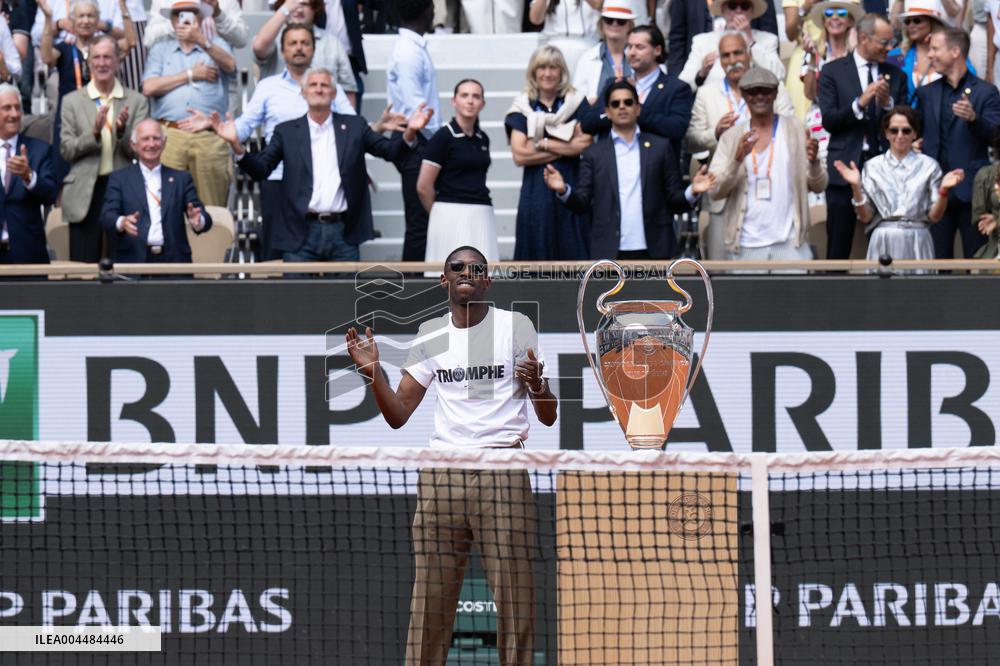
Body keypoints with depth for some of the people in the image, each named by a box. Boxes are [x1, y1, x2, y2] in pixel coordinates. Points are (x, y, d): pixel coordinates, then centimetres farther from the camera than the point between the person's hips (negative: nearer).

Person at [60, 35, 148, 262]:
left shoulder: (137, 102, 7)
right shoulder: (72, 101, 8)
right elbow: (66, 150, 2)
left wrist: (122, 131, -19)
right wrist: (94, 133, -15)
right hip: (86, 194, 0)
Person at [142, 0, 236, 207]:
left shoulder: (216, 45, 18)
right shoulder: (161, 49, 21)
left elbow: (230, 66, -6)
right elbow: (149, 87, 5)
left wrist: (202, 41, -21)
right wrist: (190, 74, 4)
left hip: (209, 137, 0)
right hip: (169, 135, 0)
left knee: (211, 209, -5)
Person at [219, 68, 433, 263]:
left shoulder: (354, 126, 10)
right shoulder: (287, 131, 8)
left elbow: (389, 150, 4)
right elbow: (260, 169, 2)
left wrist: (410, 132, -16)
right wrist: (236, 144, -15)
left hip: (343, 232, 1)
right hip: (302, 233, -1)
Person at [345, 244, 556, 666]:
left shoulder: (516, 326, 4)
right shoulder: (430, 334, 13)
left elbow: (548, 417, 3)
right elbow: (397, 415, 13)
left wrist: (536, 385, -19)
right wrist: (373, 373, -3)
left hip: (502, 473, -2)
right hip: (440, 474, 3)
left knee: (513, 594, -5)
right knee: (430, 596, -1)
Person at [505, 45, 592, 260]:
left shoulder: (577, 102, 7)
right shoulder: (523, 106, 7)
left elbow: (585, 144, -4)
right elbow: (519, 155, -4)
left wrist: (542, 144, -6)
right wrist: (566, 149, -6)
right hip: (536, 192, 0)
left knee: (573, 253, -3)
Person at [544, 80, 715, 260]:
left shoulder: (660, 147, 9)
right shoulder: (594, 154, 10)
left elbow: (675, 200, 8)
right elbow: (582, 203, 4)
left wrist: (692, 192, -12)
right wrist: (563, 190, -15)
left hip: (653, 251, 0)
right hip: (610, 252, 0)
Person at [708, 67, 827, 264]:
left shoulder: (796, 129, 6)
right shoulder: (731, 137, 8)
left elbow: (818, 186, 4)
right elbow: (715, 191, 0)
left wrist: (813, 162, -18)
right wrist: (737, 159, -17)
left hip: (789, 243, -1)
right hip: (745, 247, 1)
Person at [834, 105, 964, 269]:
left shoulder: (928, 165, 4)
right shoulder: (873, 166, 6)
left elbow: (934, 216, 2)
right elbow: (865, 217, 3)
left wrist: (943, 190, -14)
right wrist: (856, 187, -10)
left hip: (917, 244, 0)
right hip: (884, 244, 0)